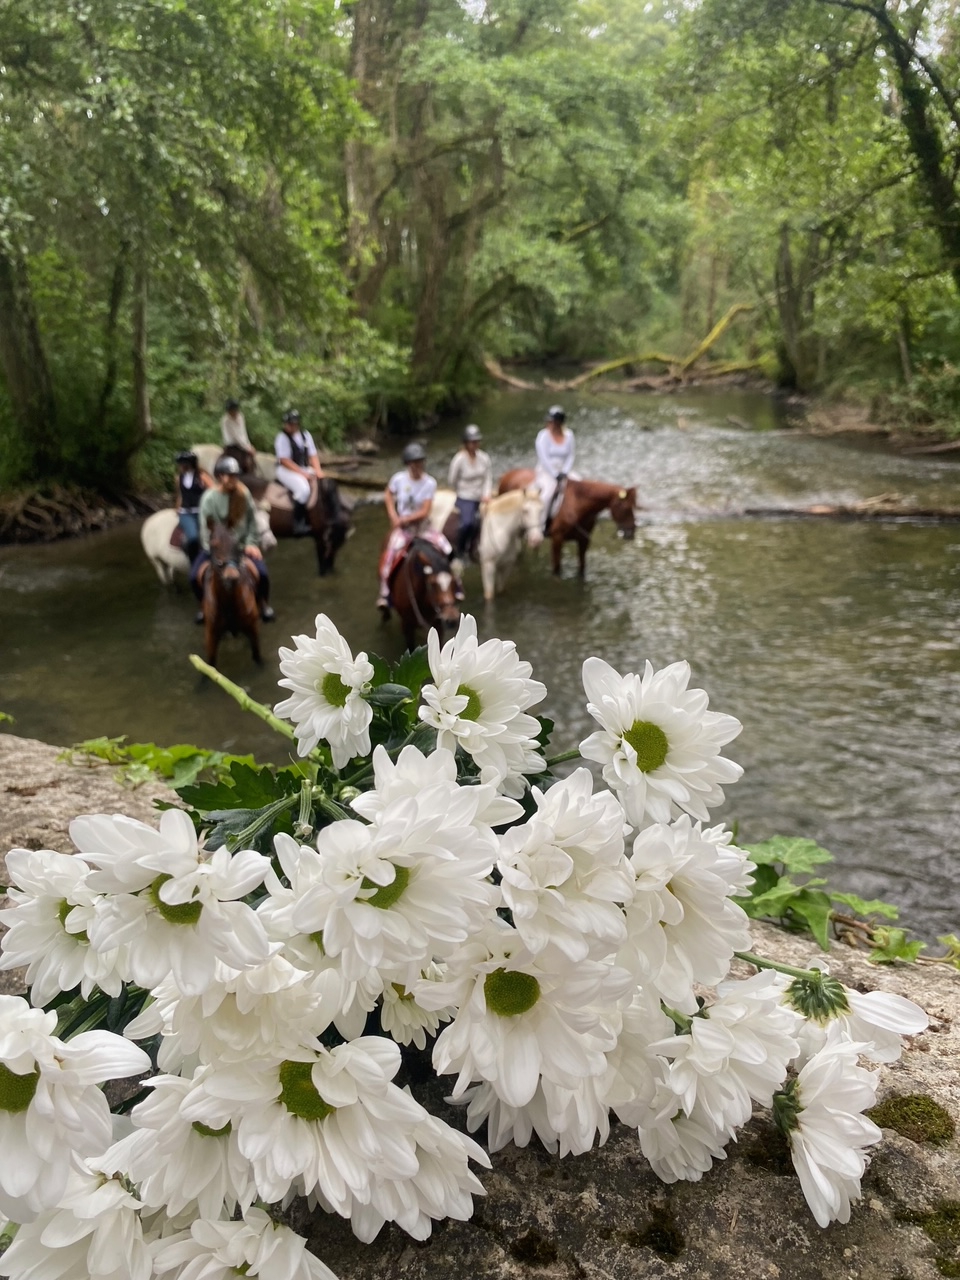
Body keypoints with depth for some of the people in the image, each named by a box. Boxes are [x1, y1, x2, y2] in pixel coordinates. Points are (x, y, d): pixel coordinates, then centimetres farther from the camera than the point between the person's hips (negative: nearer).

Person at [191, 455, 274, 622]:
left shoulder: (243, 493, -4)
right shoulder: (209, 498, -9)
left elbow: (252, 520, 3)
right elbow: (206, 529, -8)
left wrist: (251, 543, -6)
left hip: (241, 544, 0)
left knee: (261, 573, -23)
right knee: (196, 576, -20)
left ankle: (263, 604, 7)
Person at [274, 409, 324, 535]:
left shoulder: (305, 435, 10)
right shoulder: (282, 438, -9)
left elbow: (313, 455, 8)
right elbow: (284, 461, -16)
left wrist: (318, 471, -10)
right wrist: (302, 473, -21)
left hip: (305, 469, 7)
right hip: (286, 471, -7)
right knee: (303, 489, -33)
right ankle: (298, 524, -24)